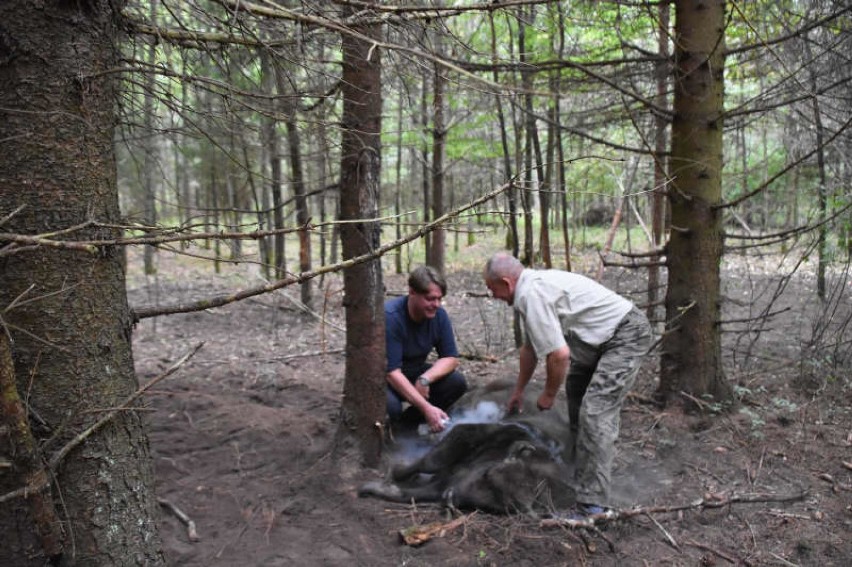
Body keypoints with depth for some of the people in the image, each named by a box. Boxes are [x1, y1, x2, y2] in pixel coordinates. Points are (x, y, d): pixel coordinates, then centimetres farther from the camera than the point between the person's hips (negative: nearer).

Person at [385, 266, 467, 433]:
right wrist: (426, 408, -36)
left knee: (457, 382, -17)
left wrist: (425, 379, -27)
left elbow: (451, 358, -7)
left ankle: (409, 420, 2)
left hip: (414, 372, 6)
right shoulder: (390, 317, -28)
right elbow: (392, 372, -31)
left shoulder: (438, 315, -12)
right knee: (390, 406, -37)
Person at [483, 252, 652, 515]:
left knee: (596, 411, -18)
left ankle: (592, 504, -15)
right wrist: (518, 392, 29)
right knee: (577, 390, 26)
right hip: (602, 338, 11)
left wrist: (549, 394, -9)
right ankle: (581, 462, 45)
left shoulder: (532, 295, -24)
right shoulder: (533, 286, 8)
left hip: (626, 335, -11)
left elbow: (559, 354, -27)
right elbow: (530, 348, 19)